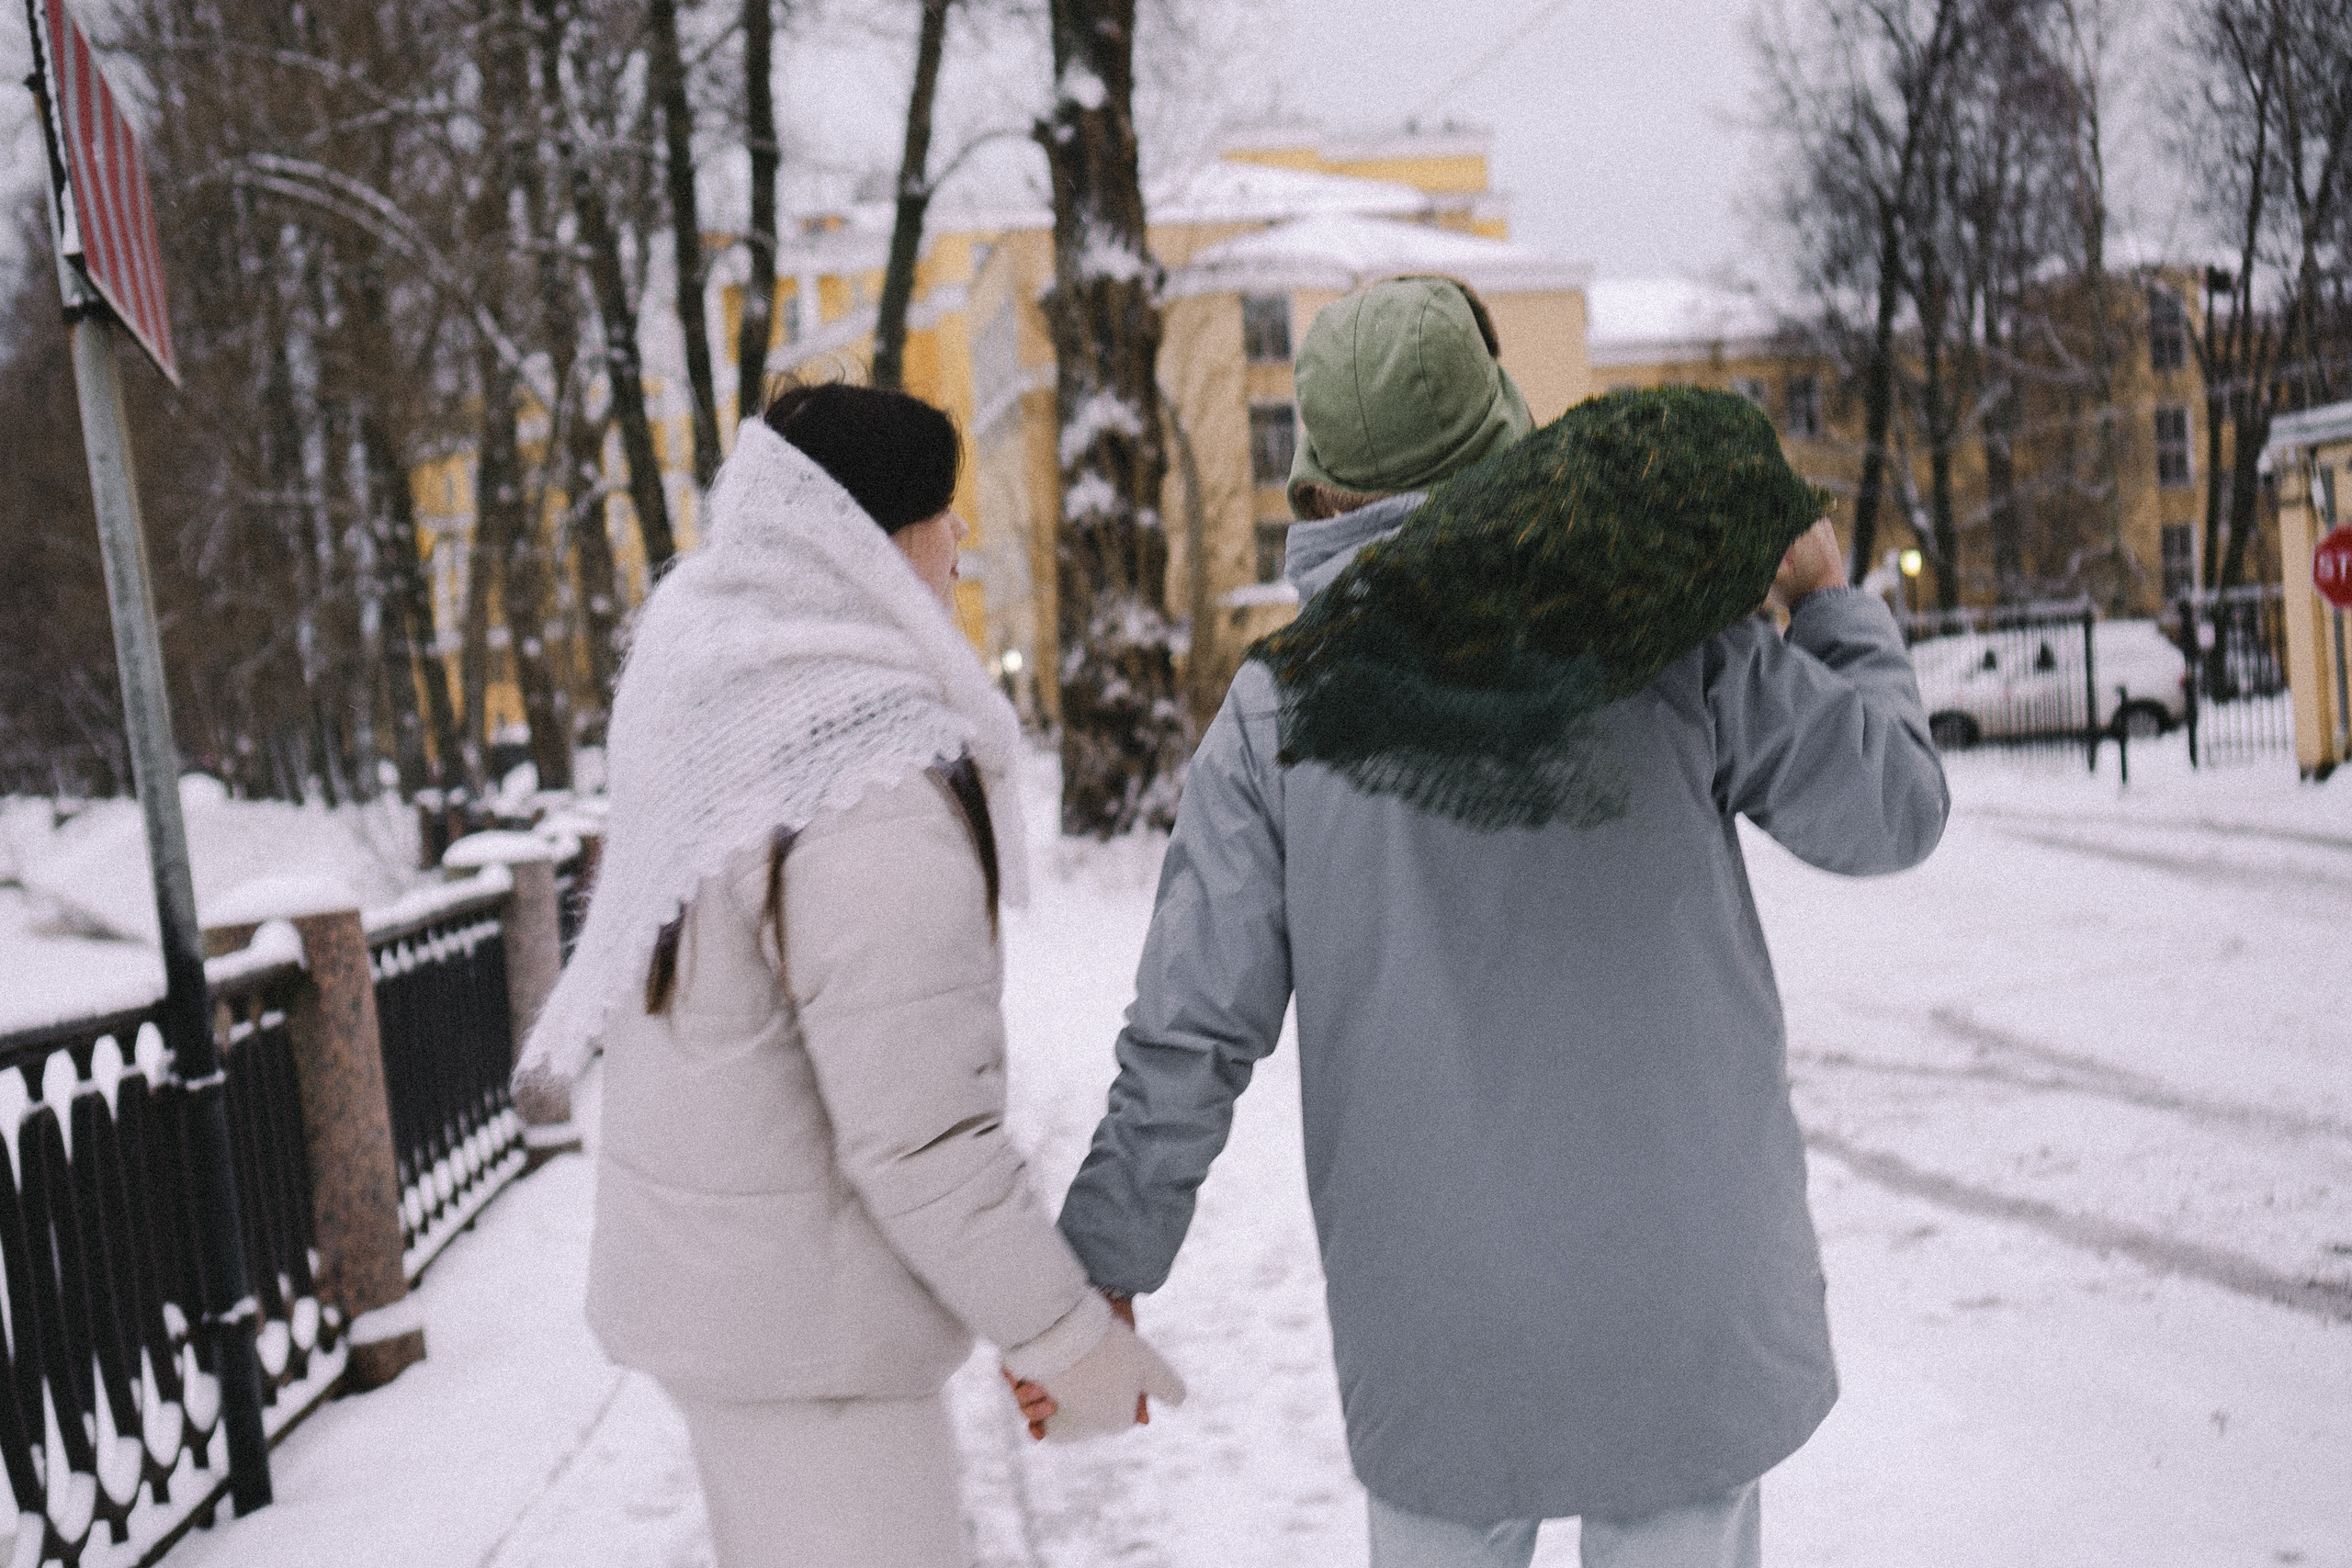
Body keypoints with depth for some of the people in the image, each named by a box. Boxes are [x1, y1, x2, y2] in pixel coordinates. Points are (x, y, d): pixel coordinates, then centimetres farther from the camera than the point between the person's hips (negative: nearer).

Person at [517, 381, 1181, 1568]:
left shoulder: (710, 709, 1)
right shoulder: (877, 792, -26)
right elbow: (916, 1132, -26)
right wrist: (1065, 1336, -16)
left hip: (700, 1278, 9)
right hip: (800, 1317, -9)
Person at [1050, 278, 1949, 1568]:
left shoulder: (1277, 701, -4)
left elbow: (1190, 1034, -4)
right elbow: (1890, 807, 1)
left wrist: (1104, 1265, 7)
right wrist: (1831, 606, 17)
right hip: (1688, 1284, 0)